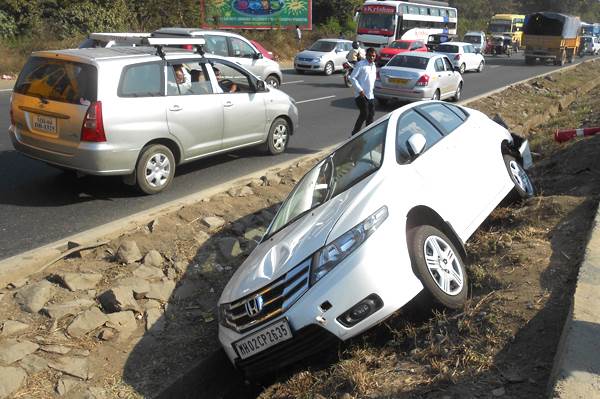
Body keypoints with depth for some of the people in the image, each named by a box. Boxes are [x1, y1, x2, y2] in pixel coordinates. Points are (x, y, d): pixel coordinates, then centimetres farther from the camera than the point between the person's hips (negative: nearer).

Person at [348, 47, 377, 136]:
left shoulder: (374, 66, 15)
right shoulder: (360, 64, -8)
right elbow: (352, 77, -13)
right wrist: (360, 90, -17)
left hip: (370, 95, 8)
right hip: (361, 95, -8)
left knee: (371, 115, 8)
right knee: (364, 114, -11)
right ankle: (355, 133, 1)